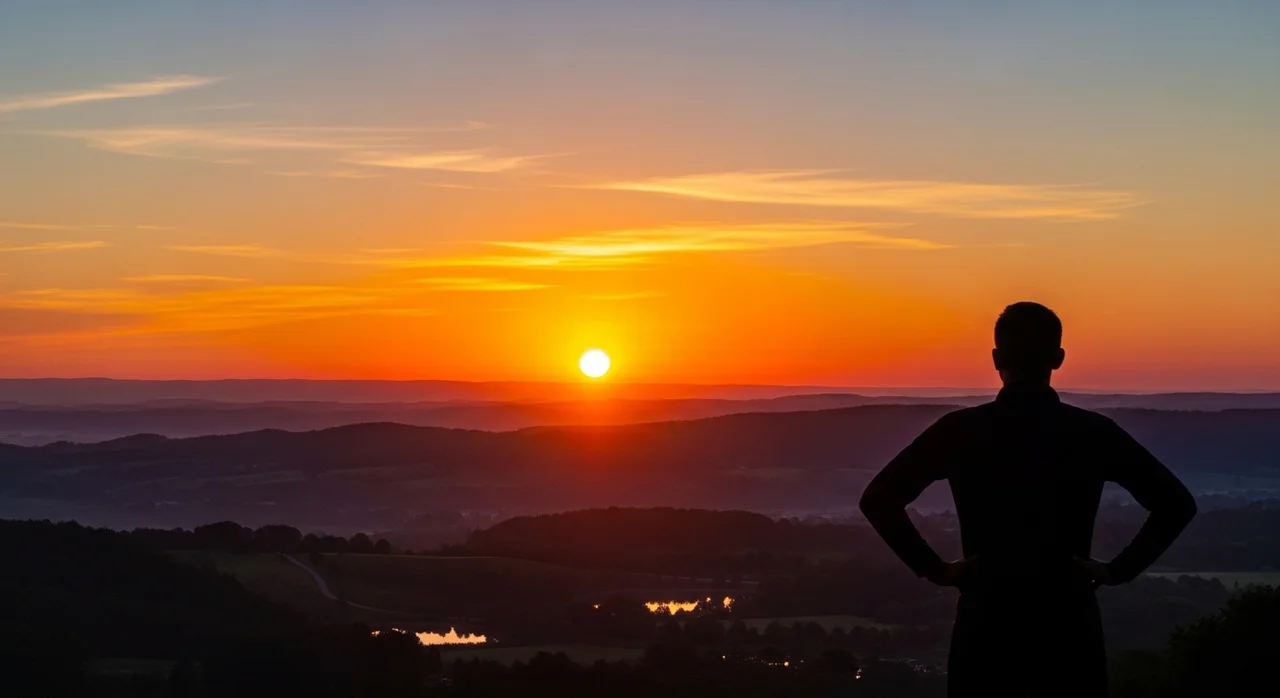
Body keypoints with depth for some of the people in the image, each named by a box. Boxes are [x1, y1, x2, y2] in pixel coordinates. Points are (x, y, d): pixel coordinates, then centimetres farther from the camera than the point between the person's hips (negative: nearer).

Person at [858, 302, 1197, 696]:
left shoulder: (960, 431, -3)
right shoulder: (1093, 432, -1)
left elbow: (878, 500, -6)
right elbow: (1176, 504, -1)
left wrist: (934, 568, -1)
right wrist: (1119, 570, 3)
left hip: (986, 624, 0)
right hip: (1068, 627, 0)